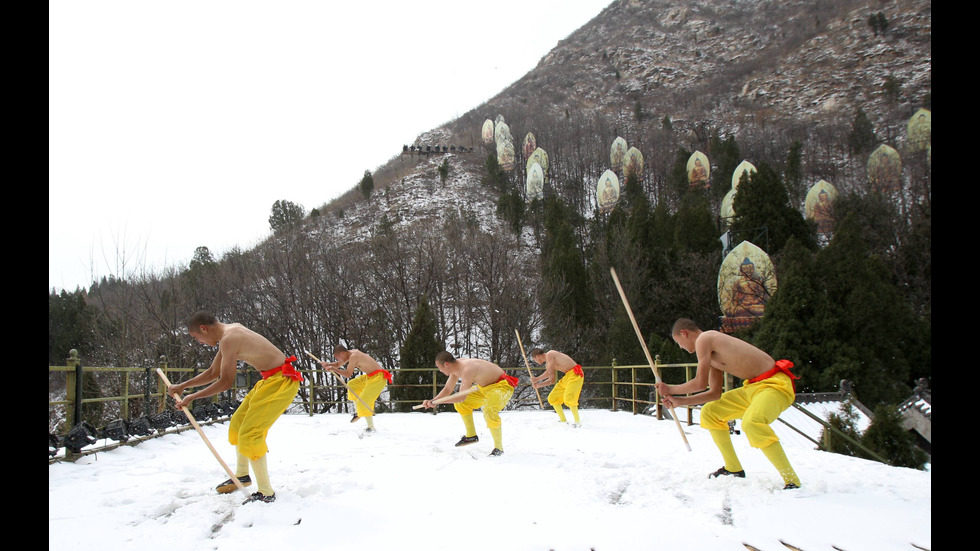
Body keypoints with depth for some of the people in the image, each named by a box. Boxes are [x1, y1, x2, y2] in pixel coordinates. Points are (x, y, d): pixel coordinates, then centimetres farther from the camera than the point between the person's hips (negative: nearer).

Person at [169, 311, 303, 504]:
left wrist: (192, 397, -3)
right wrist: (183, 386, 21)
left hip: (281, 381, -11)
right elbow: (213, 373, 22)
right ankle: (242, 475, 39)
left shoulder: (228, 339, -19)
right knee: (238, 422, 21)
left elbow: (225, 382, -14)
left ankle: (266, 493, -1)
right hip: (270, 379, 11)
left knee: (249, 434, -10)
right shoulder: (231, 331, 12)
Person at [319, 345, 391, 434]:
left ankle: (371, 427, 0)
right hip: (370, 376, 10)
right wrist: (328, 364, 2)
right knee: (351, 385, 20)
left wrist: (333, 369, -14)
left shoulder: (353, 356, -20)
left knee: (363, 402, -10)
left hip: (378, 378, -10)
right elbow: (338, 364, 21)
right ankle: (358, 412, 24)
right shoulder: (351, 353, 9)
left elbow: (348, 374, -18)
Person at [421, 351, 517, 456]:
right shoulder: (456, 367, -4)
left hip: (503, 386, -10)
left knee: (489, 410, -33)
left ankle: (499, 448, -17)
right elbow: (447, 390, 6)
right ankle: (471, 435, 23)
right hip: (486, 387, 10)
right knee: (460, 403, 10)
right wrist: (432, 401, -7)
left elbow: (462, 396, -33)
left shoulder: (467, 370, -32)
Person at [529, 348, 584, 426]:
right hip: (567, 376, 10)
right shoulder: (547, 364, 15)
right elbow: (552, 379, 20)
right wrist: (540, 384, 11)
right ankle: (563, 420, 16)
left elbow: (549, 372, -19)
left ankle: (578, 421, -11)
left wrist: (537, 379, -9)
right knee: (552, 398, 8)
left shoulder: (549, 354, -13)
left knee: (568, 398, -25)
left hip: (575, 374, -10)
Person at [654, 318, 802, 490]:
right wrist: (680, 401, 18)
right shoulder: (711, 353, 17)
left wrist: (671, 389, 1)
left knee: (751, 422, -37)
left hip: (775, 384, -11)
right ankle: (734, 469, 26)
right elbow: (715, 393, 17)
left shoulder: (703, 339, -11)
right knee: (710, 413, 17)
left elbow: (701, 383, -14)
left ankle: (792, 481, -24)